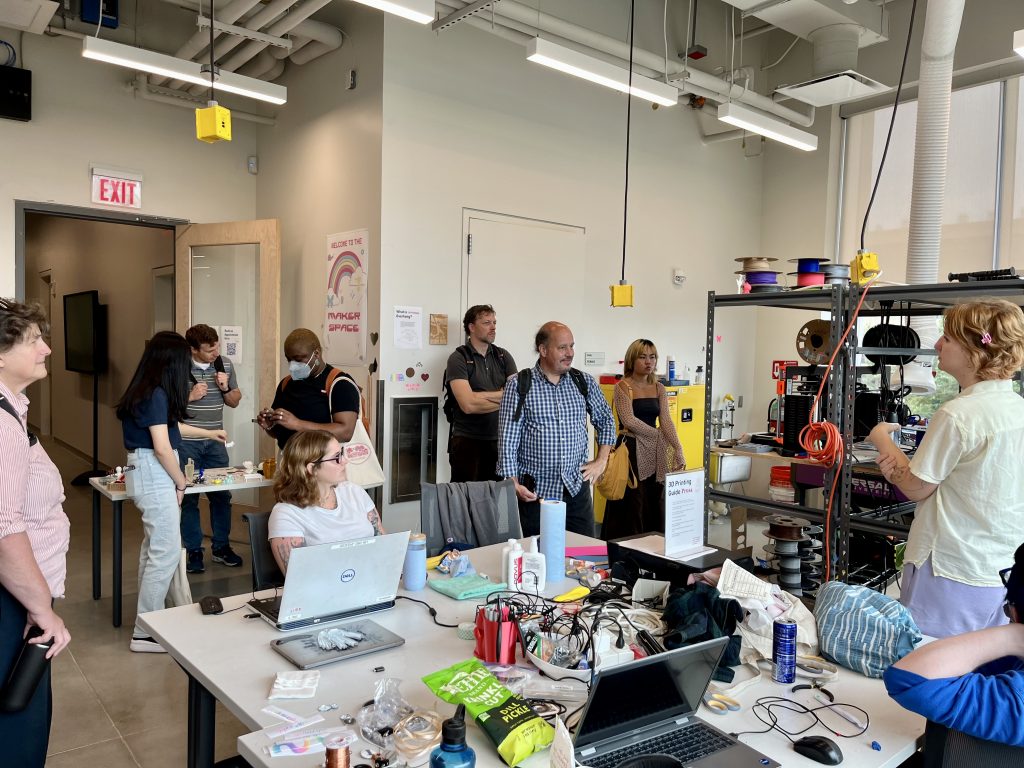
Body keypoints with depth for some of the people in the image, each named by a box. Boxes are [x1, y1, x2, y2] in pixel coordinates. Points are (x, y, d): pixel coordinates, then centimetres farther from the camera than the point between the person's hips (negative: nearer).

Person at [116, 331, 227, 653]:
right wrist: (181, 481, -7)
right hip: (154, 474, -10)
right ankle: (145, 633, 1)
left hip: (146, 473, 10)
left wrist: (208, 433, 40)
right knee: (167, 552, -6)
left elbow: (169, 425, 29)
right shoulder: (157, 394, -17)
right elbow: (162, 447, -21)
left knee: (153, 547, 18)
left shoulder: (146, 390, 12)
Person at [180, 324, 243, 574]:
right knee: (189, 497, 4)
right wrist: (189, 396, -18)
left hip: (215, 441, 4)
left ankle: (221, 547, 22)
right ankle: (193, 551, 16)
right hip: (186, 442, -3)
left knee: (221, 494, 8)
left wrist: (226, 388, -8)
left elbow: (235, 402, 11)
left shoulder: (225, 364, 2)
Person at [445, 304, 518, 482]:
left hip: (500, 440, 4)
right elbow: (468, 405, -18)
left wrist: (481, 395, -15)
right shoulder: (458, 358, -6)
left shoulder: (503, 356, 8)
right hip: (468, 441, -4)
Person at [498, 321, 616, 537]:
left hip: (577, 487, 3)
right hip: (534, 491, -3)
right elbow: (508, 439, -6)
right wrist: (512, 483, -12)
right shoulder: (519, 385, -4)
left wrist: (601, 461, 12)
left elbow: (606, 422, 21)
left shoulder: (584, 382, 7)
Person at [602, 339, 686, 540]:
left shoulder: (659, 389, 11)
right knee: (633, 506, -5)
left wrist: (678, 449, -14)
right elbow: (629, 420, -15)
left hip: (655, 454, 5)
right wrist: (660, 436, -8)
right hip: (631, 451, -5)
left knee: (654, 506, 8)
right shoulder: (622, 387, -5)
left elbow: (666, 420, 0)